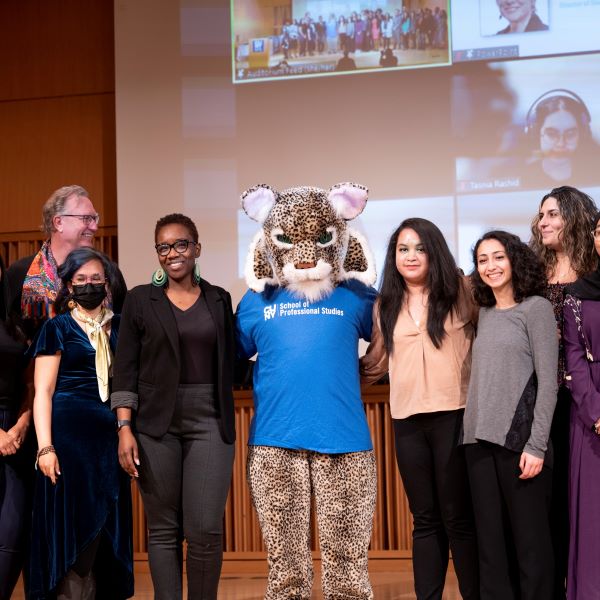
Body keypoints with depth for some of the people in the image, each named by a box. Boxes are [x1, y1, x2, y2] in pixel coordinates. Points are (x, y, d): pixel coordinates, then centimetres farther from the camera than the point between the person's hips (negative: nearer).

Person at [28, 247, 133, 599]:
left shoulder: (119, 328, 14)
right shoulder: (57, 329, 3)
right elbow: (43, 392, -3)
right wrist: (45, 448, -12)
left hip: (110, 437, 4)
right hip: (69, 434, -4)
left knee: (106, 529, 5)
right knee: (73, 528, -3)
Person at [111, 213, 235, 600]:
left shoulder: (219, 300, 10)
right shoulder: (141, 300, 4)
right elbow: (126, 370, 1)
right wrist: (125, 429, -7)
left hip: (209, 423, 1)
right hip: (156, 424, -1)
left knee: (206, 530, -8)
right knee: (164, 529, 3)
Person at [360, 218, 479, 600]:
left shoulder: (460, 293, 2)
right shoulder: (386, 306, 12)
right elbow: (376, 363, 19)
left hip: (454, 414, -3)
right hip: (407, 420, 3)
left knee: (458, 517, 0)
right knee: (426, 519, 8)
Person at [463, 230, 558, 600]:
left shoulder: (536, 308, -2)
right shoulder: (484, 313, 15)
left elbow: (548, 382, -7)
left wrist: (537, 445, -14)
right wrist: (474, 433, 6)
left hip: (519, 439, -6)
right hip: (480, 439, 6)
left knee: (529, 537, -1)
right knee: (491, 537, 7)